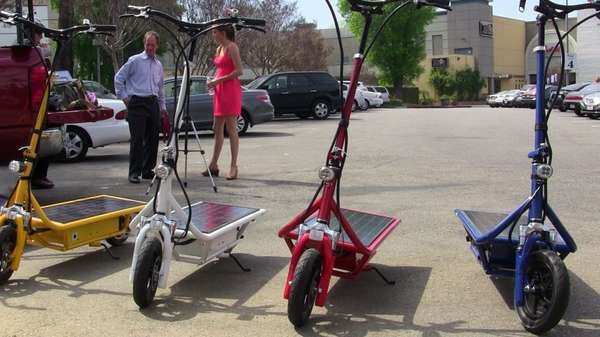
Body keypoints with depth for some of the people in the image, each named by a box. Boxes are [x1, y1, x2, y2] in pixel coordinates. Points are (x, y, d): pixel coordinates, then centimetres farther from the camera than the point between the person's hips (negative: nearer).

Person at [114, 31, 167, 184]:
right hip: (137, 103, -6)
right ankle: (134, 172, -6)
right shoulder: (135, 61, -1)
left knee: (153, 139, 6)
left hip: (153, 103, 6)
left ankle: (148, 170, 17)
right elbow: (118, 78, 1)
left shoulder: (158, 65, 16)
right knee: (137, 139, -10)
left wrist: (162, 106, 22)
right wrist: (124, 96, -3)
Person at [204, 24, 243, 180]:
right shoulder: (219, 49, 17)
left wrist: (219, 80, -15)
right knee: (217, 128, 9)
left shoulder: (232, 47, -8)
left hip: (230, 90, -9)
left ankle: (233, 167, -3)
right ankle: (214, 165, 15)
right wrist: (213, 82, 7)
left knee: (231, 129, -6)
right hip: (219, 91, 9)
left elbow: (239, 71, -15)